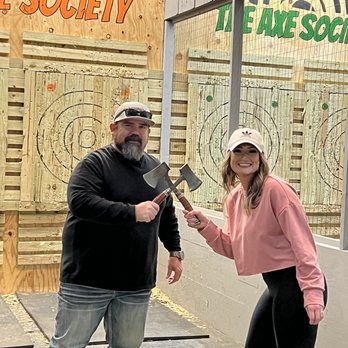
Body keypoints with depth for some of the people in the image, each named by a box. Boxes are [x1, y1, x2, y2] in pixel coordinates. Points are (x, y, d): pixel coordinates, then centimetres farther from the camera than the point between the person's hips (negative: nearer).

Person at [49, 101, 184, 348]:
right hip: (89, 279, -5)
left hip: (137, 283, 5)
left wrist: (175, 251, 14)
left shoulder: (157, 169, 12)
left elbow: (167, 215, 23)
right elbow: (80, 201, -24)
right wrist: (132, 212, -27)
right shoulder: (96, 162, -7)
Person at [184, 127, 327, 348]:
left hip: (295, 285, -9)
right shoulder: (233, 197, 9)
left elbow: (302, 242, -19)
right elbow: (233, 248, 12)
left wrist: (313, 293, -24)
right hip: (275, 286, 9)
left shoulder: (275, 189, -16)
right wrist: (205, 226, -3)